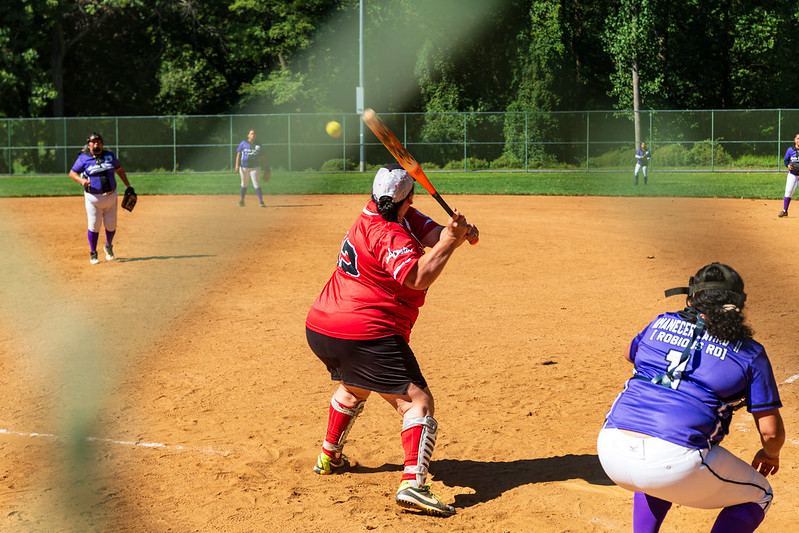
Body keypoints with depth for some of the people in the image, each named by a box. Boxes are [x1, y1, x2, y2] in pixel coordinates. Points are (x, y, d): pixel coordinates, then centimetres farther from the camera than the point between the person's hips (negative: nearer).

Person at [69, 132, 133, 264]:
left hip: (111, 197, 3)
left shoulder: (110, 156, 7)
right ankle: (93, 253, 15)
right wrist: (81, 180, -21)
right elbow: (72, 173, -1)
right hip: (93, 198, -3)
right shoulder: (83, 158, -3)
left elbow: (119, 169, 19)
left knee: (111, 226, 8)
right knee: (94, 226, -3)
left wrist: (128, 185, 16)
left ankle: (109, 246, 36)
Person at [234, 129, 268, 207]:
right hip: (244, 167, 1)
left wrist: (266, 168, 9)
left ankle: (261, 201, -9)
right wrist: (237, 165, -7)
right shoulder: (243, 143, 6)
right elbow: (238, 154, 4)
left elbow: (263, 157, 12)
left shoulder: (258, 145, 9)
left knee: (256, 184, -8)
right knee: (244, 184, 10)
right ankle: (242, 200, 22)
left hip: (255, 167, 0)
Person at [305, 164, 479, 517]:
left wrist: (461, 230, -19)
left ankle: (328, 457, 47)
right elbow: (417, 278, -30)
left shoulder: (374, 213, 9)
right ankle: (412, 484, -27)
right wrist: (450, 241, -25)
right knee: (418, 402, -11)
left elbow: (432, 233, 0)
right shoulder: (390, 235, -16)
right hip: (365, 335, -10)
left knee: (354, 388, 36)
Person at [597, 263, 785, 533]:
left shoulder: (662, 323, 17)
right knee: (758, 495, 20)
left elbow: (631, 355, 39)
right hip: (677, 462, -5)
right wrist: (770, 454, 29)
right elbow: (771, 430, 7)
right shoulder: (750, 353, 8)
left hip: (613, 452, 5)